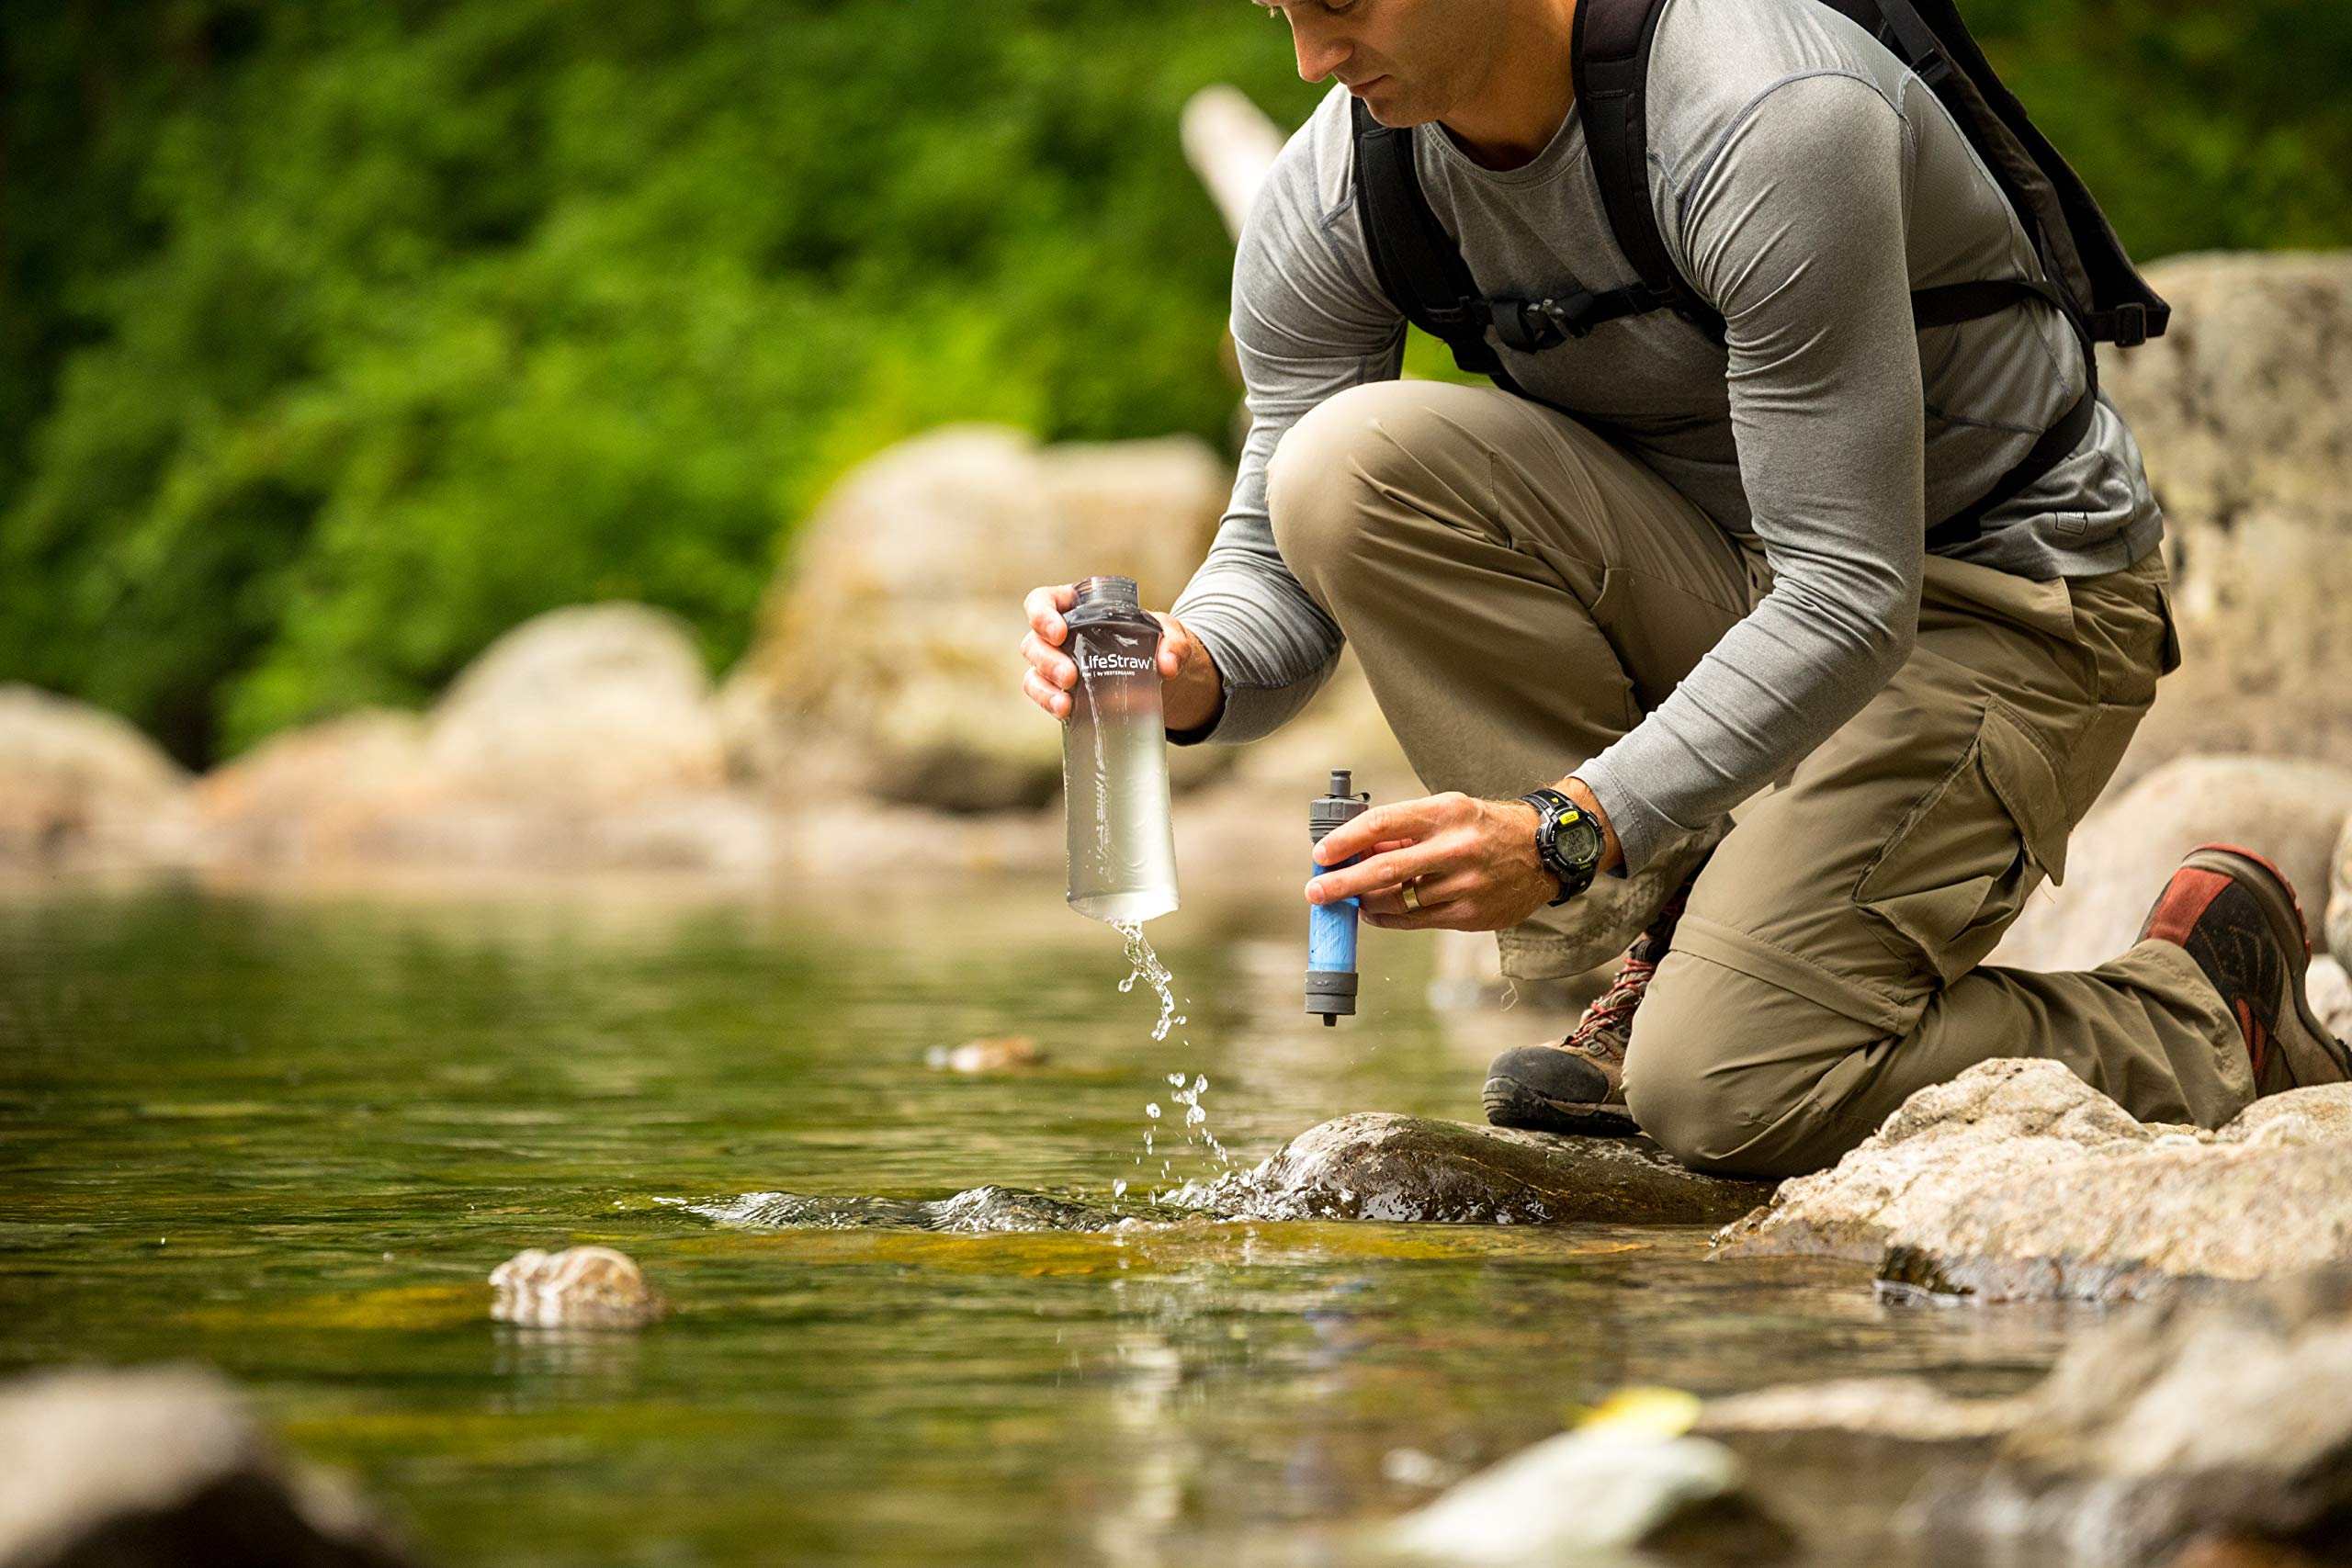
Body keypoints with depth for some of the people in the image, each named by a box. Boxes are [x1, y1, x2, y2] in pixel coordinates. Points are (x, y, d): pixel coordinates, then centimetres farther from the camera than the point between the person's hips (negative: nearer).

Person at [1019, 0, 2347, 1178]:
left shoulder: (1773, 120, -30)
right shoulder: (1330, 198, -9)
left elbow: (1852, 605, -31)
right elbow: (1280, 570, -3)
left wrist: (1564, 834, -39)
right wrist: (1192, 672, -28)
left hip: (2000, 603, -6)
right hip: (1736, 577, 6)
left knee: (1724, 1090, -23)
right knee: (1351, 462, -20)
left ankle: (2197, 1017, 5)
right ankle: (1675, 949, -8)